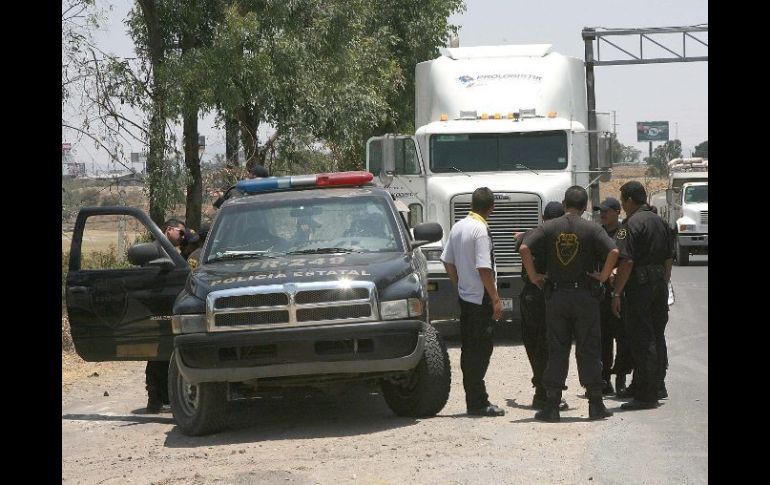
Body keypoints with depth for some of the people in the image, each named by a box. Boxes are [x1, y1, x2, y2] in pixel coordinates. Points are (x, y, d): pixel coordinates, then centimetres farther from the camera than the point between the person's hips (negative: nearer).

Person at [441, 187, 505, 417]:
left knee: (468, 350, 12)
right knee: (480, 351, -5)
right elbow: (483, 268, -21)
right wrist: (496, 299, -17)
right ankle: (478, 403, -4)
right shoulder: (481, 230, -17)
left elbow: (448, 262, 14)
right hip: (481, 298, -9)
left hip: (464, 296, 9)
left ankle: (474, 401, 17)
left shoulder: (457, 227, 8)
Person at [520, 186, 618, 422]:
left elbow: (525, 248, -12)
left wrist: (533, 276, -3)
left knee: (556, 351, 6)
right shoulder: (592, 229, -4)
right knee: (588, 350, 5)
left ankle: (551, 406, 4)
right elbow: (613, 251, -18)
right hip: (585, 296, -1)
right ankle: (596, 405, 7)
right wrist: (603, 276, -6)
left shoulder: (548, 227, 0)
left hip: (555, 296, 1)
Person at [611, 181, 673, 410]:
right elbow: (669, 259, 17)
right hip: (659, 283, 8)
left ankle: (645, 396, -6)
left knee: (641, 340, -5)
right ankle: (658, 387, 27)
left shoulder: (631, 224, -13)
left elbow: (626, 262, -19)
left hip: (639, 284, -8)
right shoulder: (659, 222, 13)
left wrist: (617, 293, -17)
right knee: (657, 336, 17)